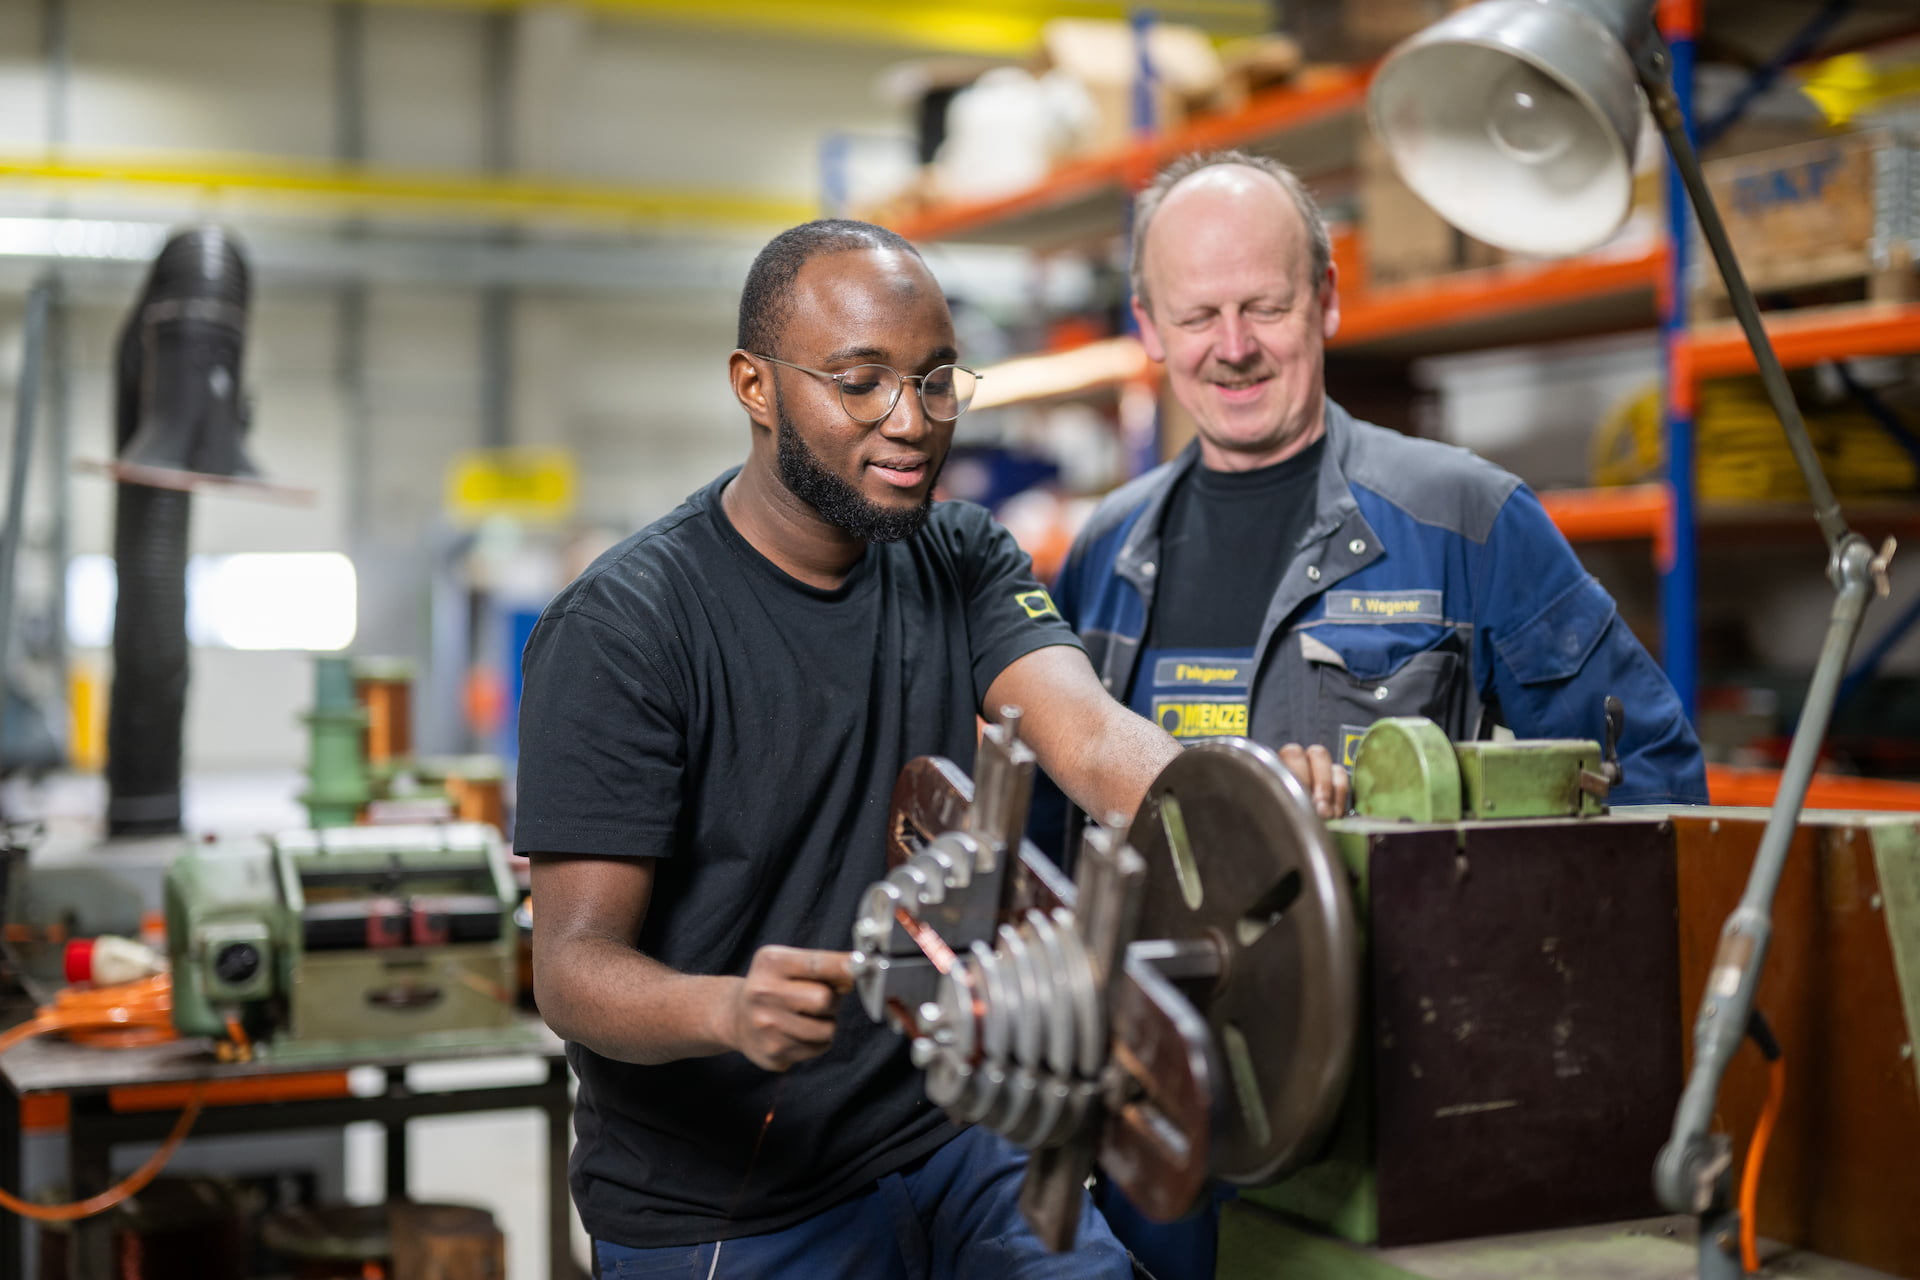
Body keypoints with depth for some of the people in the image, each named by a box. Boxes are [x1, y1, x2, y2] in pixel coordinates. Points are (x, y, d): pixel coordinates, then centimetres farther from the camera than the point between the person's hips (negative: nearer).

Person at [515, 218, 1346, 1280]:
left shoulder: (965, 564, 4)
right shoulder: (619, 628, -14)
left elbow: (1092, 737, -14)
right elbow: (573, 962, -19)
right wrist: (729, 1009, -41)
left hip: (954, 1151, 5)